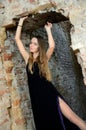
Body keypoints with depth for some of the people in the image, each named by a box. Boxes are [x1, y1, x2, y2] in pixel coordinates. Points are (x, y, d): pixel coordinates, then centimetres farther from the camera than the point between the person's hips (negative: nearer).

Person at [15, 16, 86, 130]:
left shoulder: (44, 59, 6)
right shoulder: (28, 58, 11)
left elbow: (52, 46, -14)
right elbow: (17, 39, 10)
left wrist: (48, 30, -2)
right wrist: (21, 23, 13)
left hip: (49, 93, -2)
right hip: (37, 96, 3)